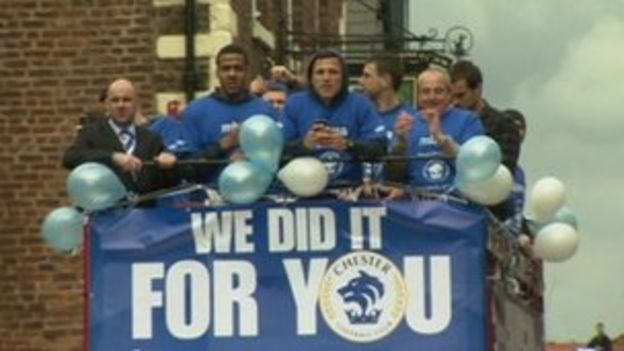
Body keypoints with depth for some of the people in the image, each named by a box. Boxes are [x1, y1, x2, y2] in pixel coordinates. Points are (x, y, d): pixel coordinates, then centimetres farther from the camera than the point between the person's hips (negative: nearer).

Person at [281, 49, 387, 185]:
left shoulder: (361, 104, 7)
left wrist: (348, 145, -17)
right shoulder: (294, 104, 8)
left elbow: (379, 147, -1)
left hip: (349, 186, 0)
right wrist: (304, 144, -18)